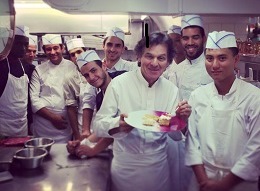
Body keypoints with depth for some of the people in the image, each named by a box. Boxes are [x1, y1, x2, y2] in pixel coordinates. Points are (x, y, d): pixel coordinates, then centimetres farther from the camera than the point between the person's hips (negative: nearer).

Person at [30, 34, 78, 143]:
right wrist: (52, 117, -10)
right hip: (43, 121, 1)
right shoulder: (39, 70, 4)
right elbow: (34, 99, -1)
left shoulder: (72, 67, 2)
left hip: (65, 122, 0)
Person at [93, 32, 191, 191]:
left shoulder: (171, 89, -3)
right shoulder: (119, 83, -14)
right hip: (125, 167, -3)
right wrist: (118, 125, -31)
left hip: (158, 167, 3)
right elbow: (99, 125, -12)